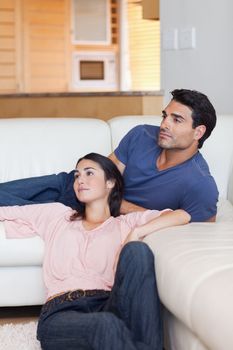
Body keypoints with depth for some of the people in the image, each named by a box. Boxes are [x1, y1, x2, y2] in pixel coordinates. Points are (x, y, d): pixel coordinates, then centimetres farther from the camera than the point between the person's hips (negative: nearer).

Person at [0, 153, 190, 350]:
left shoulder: (126, 223, 23)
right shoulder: (57, 215, 30)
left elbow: (182, 216, 11)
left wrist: (137, 233, -1)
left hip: (109, 308, 2)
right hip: (60, 314, -1)